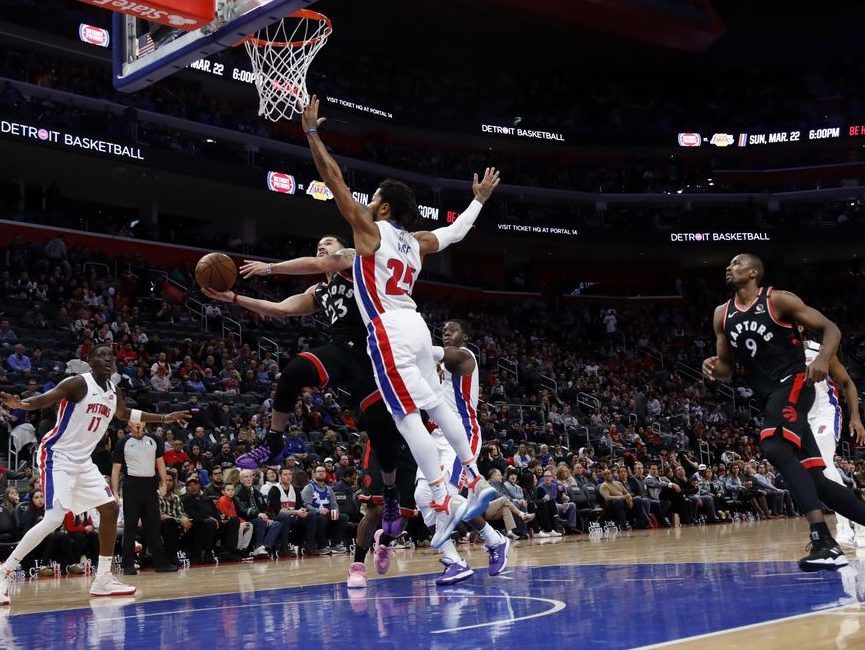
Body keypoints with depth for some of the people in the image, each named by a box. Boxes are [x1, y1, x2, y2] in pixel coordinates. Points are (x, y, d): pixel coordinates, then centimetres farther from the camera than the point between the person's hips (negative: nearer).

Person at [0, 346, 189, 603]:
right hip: (57, 457, -9)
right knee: (54, 519, -20)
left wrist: (164, 418, 34)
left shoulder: (114, 393, 9)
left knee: (111, 509, 6)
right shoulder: (79, 384, -14)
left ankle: (103, 579, 14)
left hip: (83, 461, 9)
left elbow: (124, 414, 31)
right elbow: (43, 400, -25)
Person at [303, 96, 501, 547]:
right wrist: (480, 199, 46)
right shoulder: (417, 242, 15)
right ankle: (478, 483, 20)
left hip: (388, 332, -8)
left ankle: (443, 504, -12)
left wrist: (311, 133, -4)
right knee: (436, 406, 17)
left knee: (408, 416, -9)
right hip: (415, 327, 8)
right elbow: (457, 231, 31)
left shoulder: (370, 230, -3)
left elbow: (334, 180, -6)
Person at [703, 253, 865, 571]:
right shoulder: (723, 315, 13)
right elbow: (727, 367, 19)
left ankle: (824, 542, -34)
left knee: (775, 448, -30)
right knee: (815, 480, 4)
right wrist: (714, 367, -5)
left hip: (793, 384, -7)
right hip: (768, 397, 7)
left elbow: (830, 328, -4)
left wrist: (823, 358, -24)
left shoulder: (778, 300, -5)